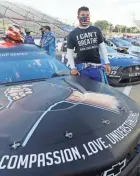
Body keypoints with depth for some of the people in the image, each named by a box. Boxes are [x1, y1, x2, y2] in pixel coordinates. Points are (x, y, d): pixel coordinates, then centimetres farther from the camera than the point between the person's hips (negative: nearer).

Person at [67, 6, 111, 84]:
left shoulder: (96, 30, 8)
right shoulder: (73, 34, 2)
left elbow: (102, 47, 10)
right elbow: (69, 52, 4)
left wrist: (107, 63, 3)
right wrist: (73, 67, -5)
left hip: (97, 66, 2)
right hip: (81, 67, -1)